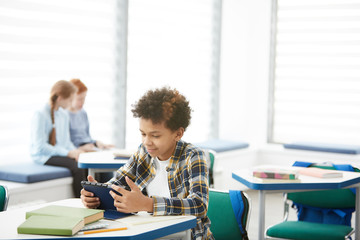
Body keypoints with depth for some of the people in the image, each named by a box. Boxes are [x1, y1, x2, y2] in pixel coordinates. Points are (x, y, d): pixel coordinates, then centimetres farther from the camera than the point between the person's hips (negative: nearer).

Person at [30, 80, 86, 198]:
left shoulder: (64, 115, 14)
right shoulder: (40, 115, -12)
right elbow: (40, 146, -17)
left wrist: (74, 150, -2)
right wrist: (68, 153, -20)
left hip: (62, 152, 7)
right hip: (43, 156, -7)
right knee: (77, 165, -31)